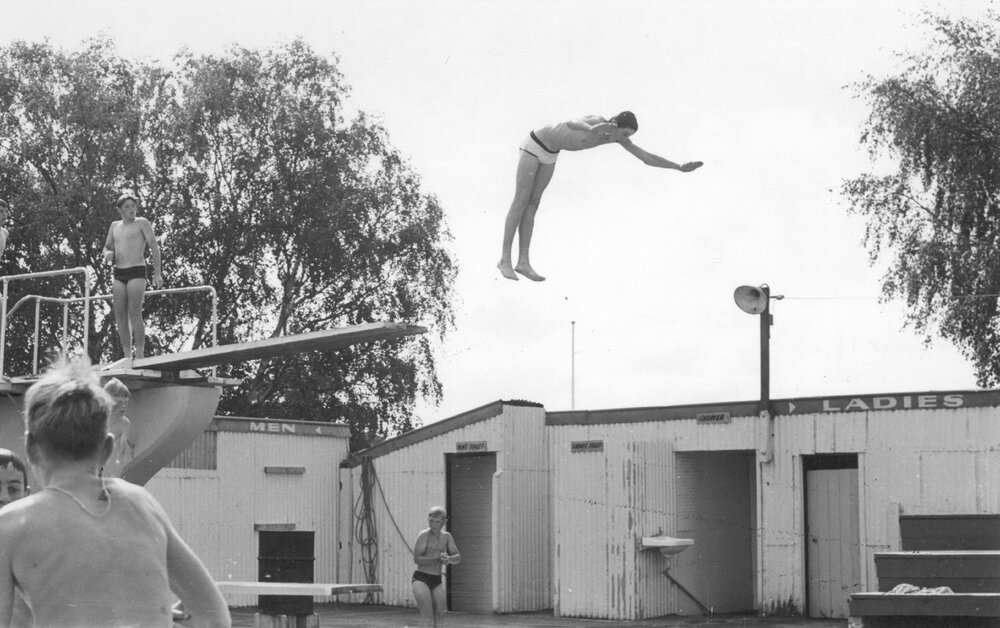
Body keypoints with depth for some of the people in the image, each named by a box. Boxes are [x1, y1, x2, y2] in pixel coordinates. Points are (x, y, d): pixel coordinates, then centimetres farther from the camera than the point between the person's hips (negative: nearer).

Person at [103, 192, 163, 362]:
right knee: (120, 316, 0)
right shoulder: (115, 226, 17)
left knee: (135, 314, -14)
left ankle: (140, 356, -15)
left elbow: (154, 248, -3)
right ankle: (127, 357, 2)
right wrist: (108, 254, 0)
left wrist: (157, 273, -11)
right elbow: (107, 247, 26)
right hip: (118, 274, 6)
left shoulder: (142, 223, 1)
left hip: (137, 272, -6)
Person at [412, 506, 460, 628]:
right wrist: (438, 559, -27)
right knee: (427, 617, -18)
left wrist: (448, 559, -20)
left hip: (437, 581, 6)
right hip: (421, 579, -6)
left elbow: (458, 558, 3)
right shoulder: (424, 535, -9)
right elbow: (416, 559, -17)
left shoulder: (447, 536, 9)